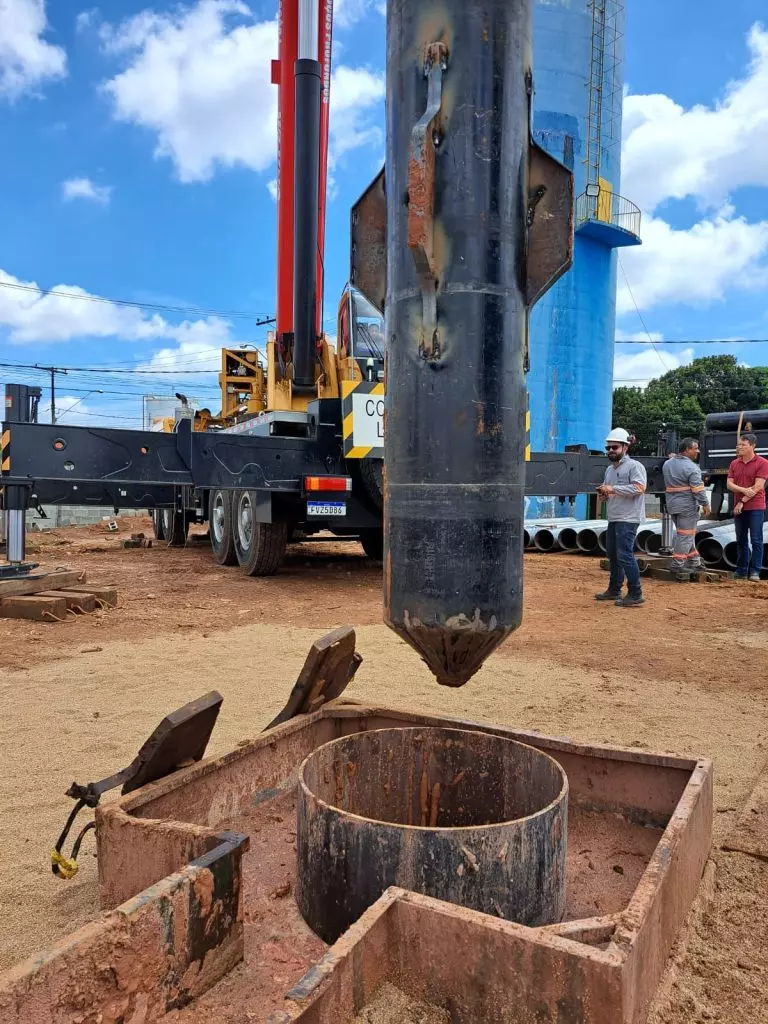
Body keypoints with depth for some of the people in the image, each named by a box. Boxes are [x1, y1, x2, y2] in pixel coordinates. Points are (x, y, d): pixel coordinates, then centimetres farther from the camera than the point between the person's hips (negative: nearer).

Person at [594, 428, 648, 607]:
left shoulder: (634, 466, -10)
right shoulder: (609, 469, 17)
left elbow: (638, 488, -24)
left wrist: (612, 489, -23)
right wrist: (604, 492, 4)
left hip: (628, 518, -9)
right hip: (613, 518, 9)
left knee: (625, 555, -12)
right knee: (613, 554, 15)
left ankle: (635, 594, -6)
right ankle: (614, 590, 26)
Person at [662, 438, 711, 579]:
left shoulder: (667, 464, 9)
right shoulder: (691, 467, -16)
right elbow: (698, 488, -16)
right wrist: (705, 504, -11)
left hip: (672, 504, 8)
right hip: (687, 506, -8)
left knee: (687, 534, 17)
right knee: (685, 535, -1)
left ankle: (694, 561, 23)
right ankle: (677, 565, 1)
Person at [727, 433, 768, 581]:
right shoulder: (734, 464, 10)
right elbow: (729, 484, 2)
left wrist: (742, 501, -12)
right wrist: (744, 490, -17)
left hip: (756, 508, -5)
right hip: (739, 508, 5)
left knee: (756, 540, -3)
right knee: (741, 540, 9)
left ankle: (755, 571, -1)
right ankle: (741, 571, 15)